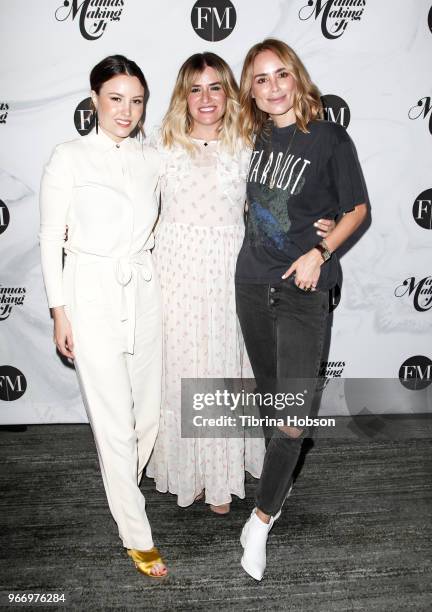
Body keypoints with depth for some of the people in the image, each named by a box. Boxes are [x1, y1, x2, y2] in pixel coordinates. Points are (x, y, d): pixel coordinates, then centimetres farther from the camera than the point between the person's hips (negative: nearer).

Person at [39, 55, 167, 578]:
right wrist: (59, 311, -6)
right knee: (114, 419, -2)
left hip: (144, 293, 5)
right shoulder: (70, 158, -4)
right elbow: (51, 239, -3)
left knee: (148, 410, 11)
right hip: (92, 296, -4)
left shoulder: (150, 159, 8)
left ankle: (122, 489, 40)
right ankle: (136, 534, 14)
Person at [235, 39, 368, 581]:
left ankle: (262, 516, 12)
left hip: (302, 292, -4)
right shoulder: (255, 138, 6)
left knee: (293, 419, -8)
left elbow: (356, 208, -1)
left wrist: (319, 252, -14)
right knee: (270, 397, 17)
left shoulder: (330, 139, -8)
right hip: (252, 284, 5)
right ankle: (279, 482, 40)